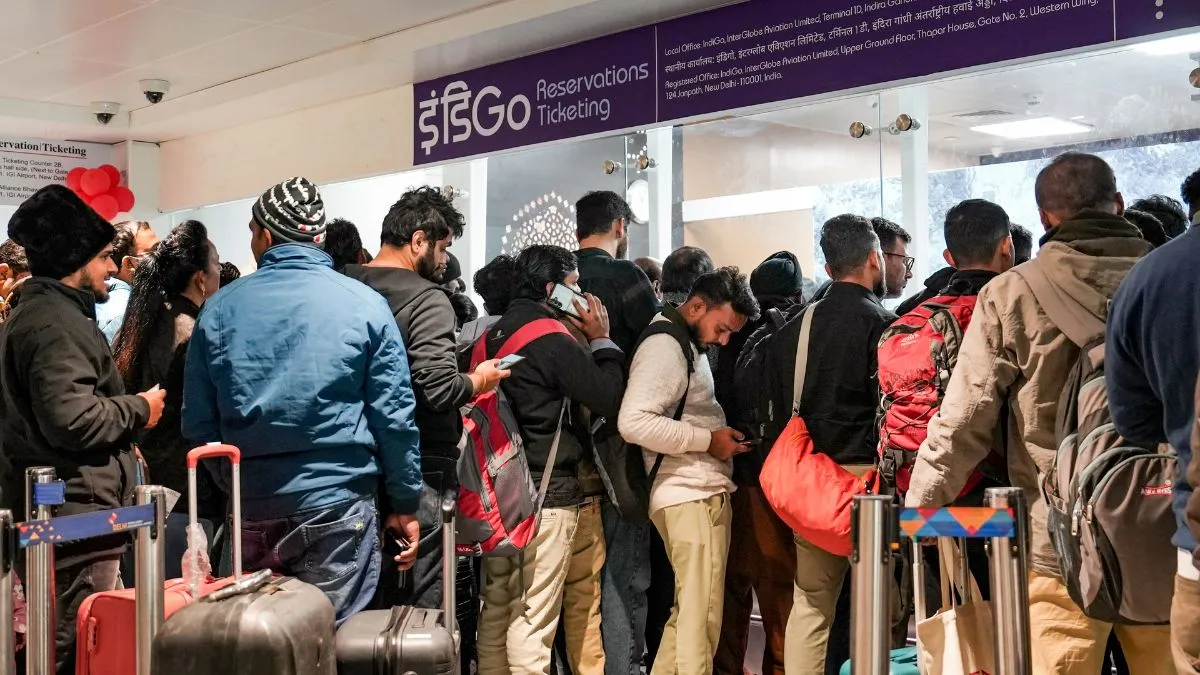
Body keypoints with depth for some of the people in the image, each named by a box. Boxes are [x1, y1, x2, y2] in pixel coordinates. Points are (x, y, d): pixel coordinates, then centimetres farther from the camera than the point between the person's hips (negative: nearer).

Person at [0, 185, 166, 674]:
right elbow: (72, 418, -25)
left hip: (43, 511, 11)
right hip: (75, 514, -11)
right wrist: (138, 410, -10)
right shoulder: (57, 323, -15)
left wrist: (126, 414, 19)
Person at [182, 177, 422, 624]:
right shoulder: (365, 306, -4)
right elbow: (394, 416, -4)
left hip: (250, 510, 3)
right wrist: (405, 504, 5)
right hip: (337, 507, -2)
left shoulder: (220, 309, 3)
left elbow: (198, 424, 6)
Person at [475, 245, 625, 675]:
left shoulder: (494, 337, 11)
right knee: (533, 619, -3)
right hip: (550, 496, -8)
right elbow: (610, 399, -11)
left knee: (497, 612, 12)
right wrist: (601, 340, 1)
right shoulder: (553, 342, -15)